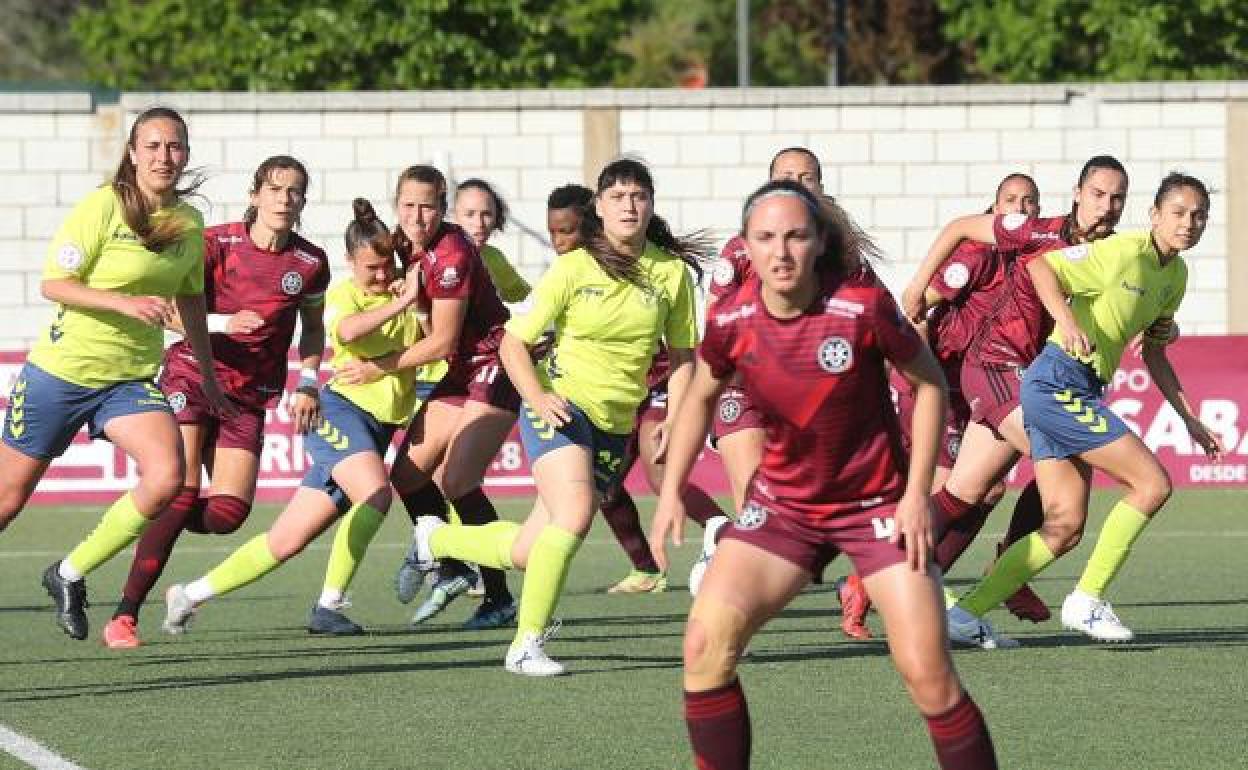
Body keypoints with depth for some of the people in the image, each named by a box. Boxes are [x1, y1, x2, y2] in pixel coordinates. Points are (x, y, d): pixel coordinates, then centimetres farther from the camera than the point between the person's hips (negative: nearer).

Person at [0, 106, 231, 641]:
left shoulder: (189, 222, 4)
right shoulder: (103, 206, -13)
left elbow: (190, 301, 19)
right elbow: (53, 283, -14)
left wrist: (208, 377, 23)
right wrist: (126, 302, -26)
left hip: (132, 378, 4)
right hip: (62, 370, -4)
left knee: (166, 476, -19)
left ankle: (70, 575, -2)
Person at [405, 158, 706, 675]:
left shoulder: (671, 272, 0)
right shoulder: (573, 268, -7)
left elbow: (682, 355, 11)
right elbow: (514, 342, -3)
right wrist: (538, 398, -19)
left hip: (616, 424, 4)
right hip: (561, 407, -4)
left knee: (530, 549, 4)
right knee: (575, 514, -28)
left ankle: (437, 539, 33)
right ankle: (527, 644, -20)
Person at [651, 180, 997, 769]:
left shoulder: (864, 307, -21)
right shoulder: (732, 319, -12)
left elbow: (930, 383, -6)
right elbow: (700, 396, 10)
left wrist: (917, 494, -9)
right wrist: (671, 492, 3)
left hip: (878, 504, -3)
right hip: (782, 504, 3)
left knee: (929, 677, -10)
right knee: (705, 643, -14)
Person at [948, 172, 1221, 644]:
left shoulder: (1176, 275, 14)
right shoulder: (1124, 252, -14)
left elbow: (1153, 354, 23)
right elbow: (1040, 266, -15)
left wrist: (1189, 419, 21)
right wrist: (1067, 321, -31)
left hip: (1078, 392, 9)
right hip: (1059, 382, -9)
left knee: (1065, 527, 4)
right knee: (1152, 483, -11)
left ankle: (966, 612, 5)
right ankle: (1087, 601, -4)